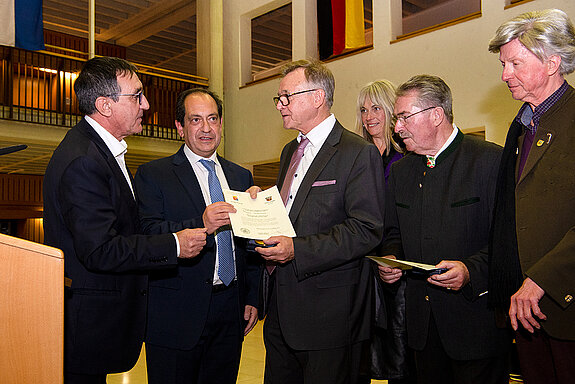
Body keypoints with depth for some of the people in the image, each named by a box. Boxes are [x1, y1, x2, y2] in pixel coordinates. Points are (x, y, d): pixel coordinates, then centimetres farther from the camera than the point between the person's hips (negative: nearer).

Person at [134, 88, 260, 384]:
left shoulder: (241, 176, 13)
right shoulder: (153, 174, -2)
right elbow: (147, 234, -14)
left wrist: (252, 298, 10)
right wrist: (201, 225, -27)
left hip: (231, 313, 4)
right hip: (177, 314, -4)